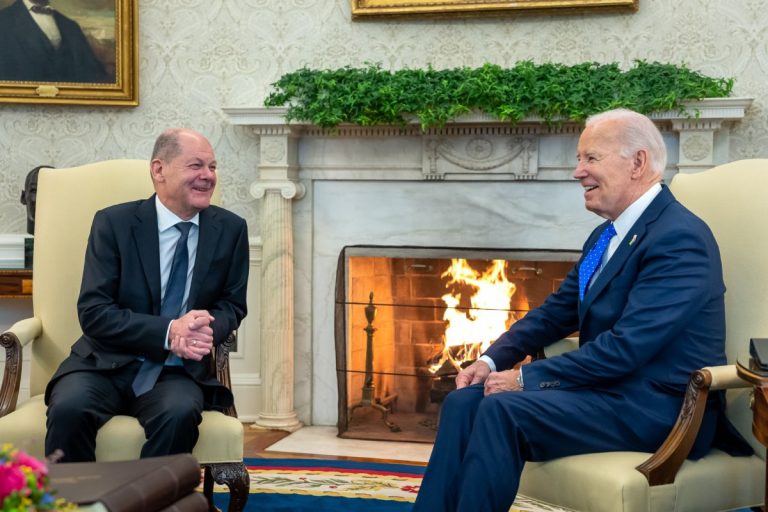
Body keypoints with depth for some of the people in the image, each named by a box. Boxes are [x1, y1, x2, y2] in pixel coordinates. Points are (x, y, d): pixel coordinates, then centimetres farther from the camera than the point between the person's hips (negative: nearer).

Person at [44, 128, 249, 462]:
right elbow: (93, 312, -9)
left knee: (180, 413, -33)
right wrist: (169, 331, -22)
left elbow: (232, 304, 12)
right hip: (108, 363, -1)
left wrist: (209, 328, -14)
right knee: (69, 408, -32)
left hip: (179, 371, 1)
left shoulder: (230, 229, 5)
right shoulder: (113, 223, -3)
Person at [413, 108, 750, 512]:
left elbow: (626, 347, -23)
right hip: (608, 387, 9)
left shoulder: (680, 239, -16)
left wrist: (526, 378, -18)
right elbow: (555, 312, 21)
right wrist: (492, 360, 4)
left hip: (659, 409, -9)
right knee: (464, 402, -7)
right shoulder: (607, 236, 15)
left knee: (503, 410, -27)